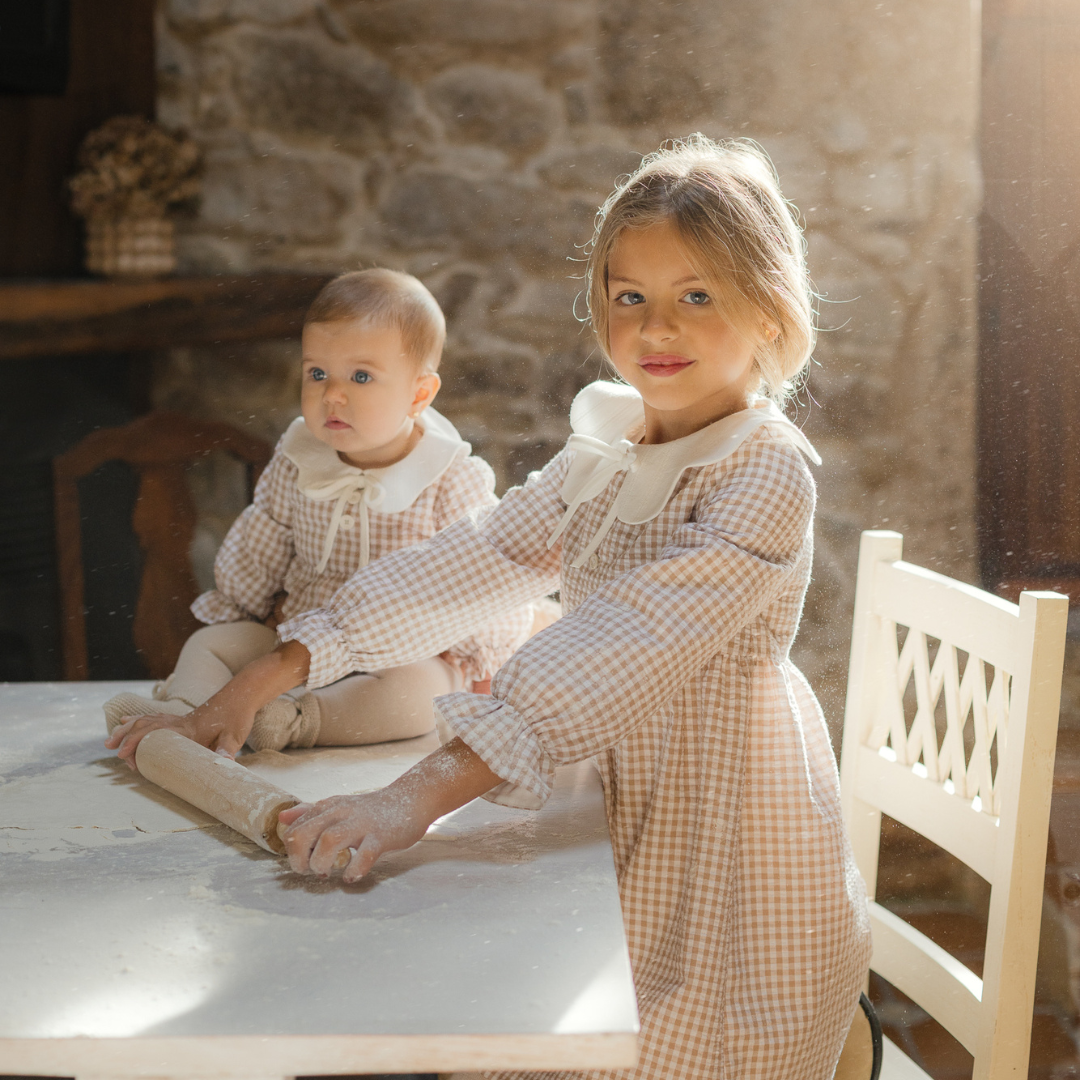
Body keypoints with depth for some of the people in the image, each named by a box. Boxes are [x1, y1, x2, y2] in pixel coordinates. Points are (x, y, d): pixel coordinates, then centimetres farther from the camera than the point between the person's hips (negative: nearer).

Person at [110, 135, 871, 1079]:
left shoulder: (768, 475, -18)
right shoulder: (603, 456, 8)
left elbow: (625, 645, -29)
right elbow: (470, 566, 5)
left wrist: (425, 793, -37)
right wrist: (268, 679, -3)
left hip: (733, 854, -6)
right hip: (629, 833, 7)